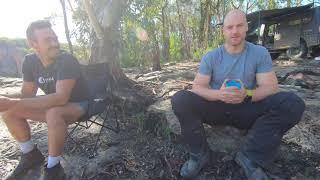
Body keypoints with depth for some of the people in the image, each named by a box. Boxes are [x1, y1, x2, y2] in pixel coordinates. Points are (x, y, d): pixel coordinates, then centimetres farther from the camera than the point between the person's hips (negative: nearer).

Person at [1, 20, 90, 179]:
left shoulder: (67, 61, -25)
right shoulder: (30, 61, -4)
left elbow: (61, 98, -35)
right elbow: (27, 94, 0)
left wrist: (13, 103, -37)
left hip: (78, 105, -6)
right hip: (54, 105, 7)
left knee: (54, 113, -37)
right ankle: (31, 155, 12)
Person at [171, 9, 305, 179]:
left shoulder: (260, 53, -1)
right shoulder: (210, 57, -3)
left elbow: (271, 87, -8)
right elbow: (197, 87, -10)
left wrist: (247, 94, -30)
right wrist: (218, 94, -31)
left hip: (247, 111, 1)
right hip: (216, 108, 0)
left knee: (293, 103, -22)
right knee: (180, 99, -25)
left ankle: (251, 157, -16)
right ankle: (200, 154, -13)